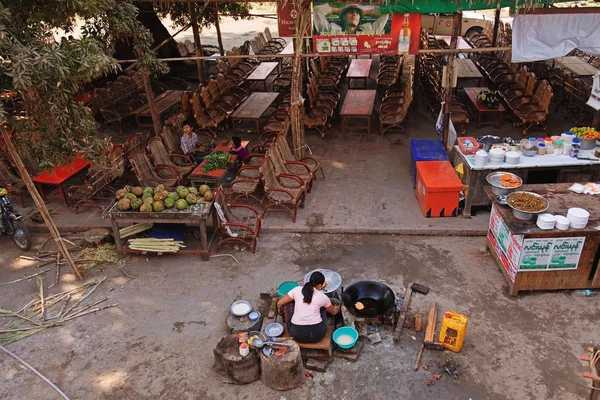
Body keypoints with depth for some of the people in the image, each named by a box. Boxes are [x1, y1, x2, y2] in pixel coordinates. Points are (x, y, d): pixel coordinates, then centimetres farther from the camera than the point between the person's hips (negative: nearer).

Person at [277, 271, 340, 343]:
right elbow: (333, 312, 20)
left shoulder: (297, 290, 0)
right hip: (317, 334, 1)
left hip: (297, 334, 0)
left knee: (288, 303, 19)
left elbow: (279, 303, 7)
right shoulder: (322, 296, 1)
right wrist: (337, 308, 45)